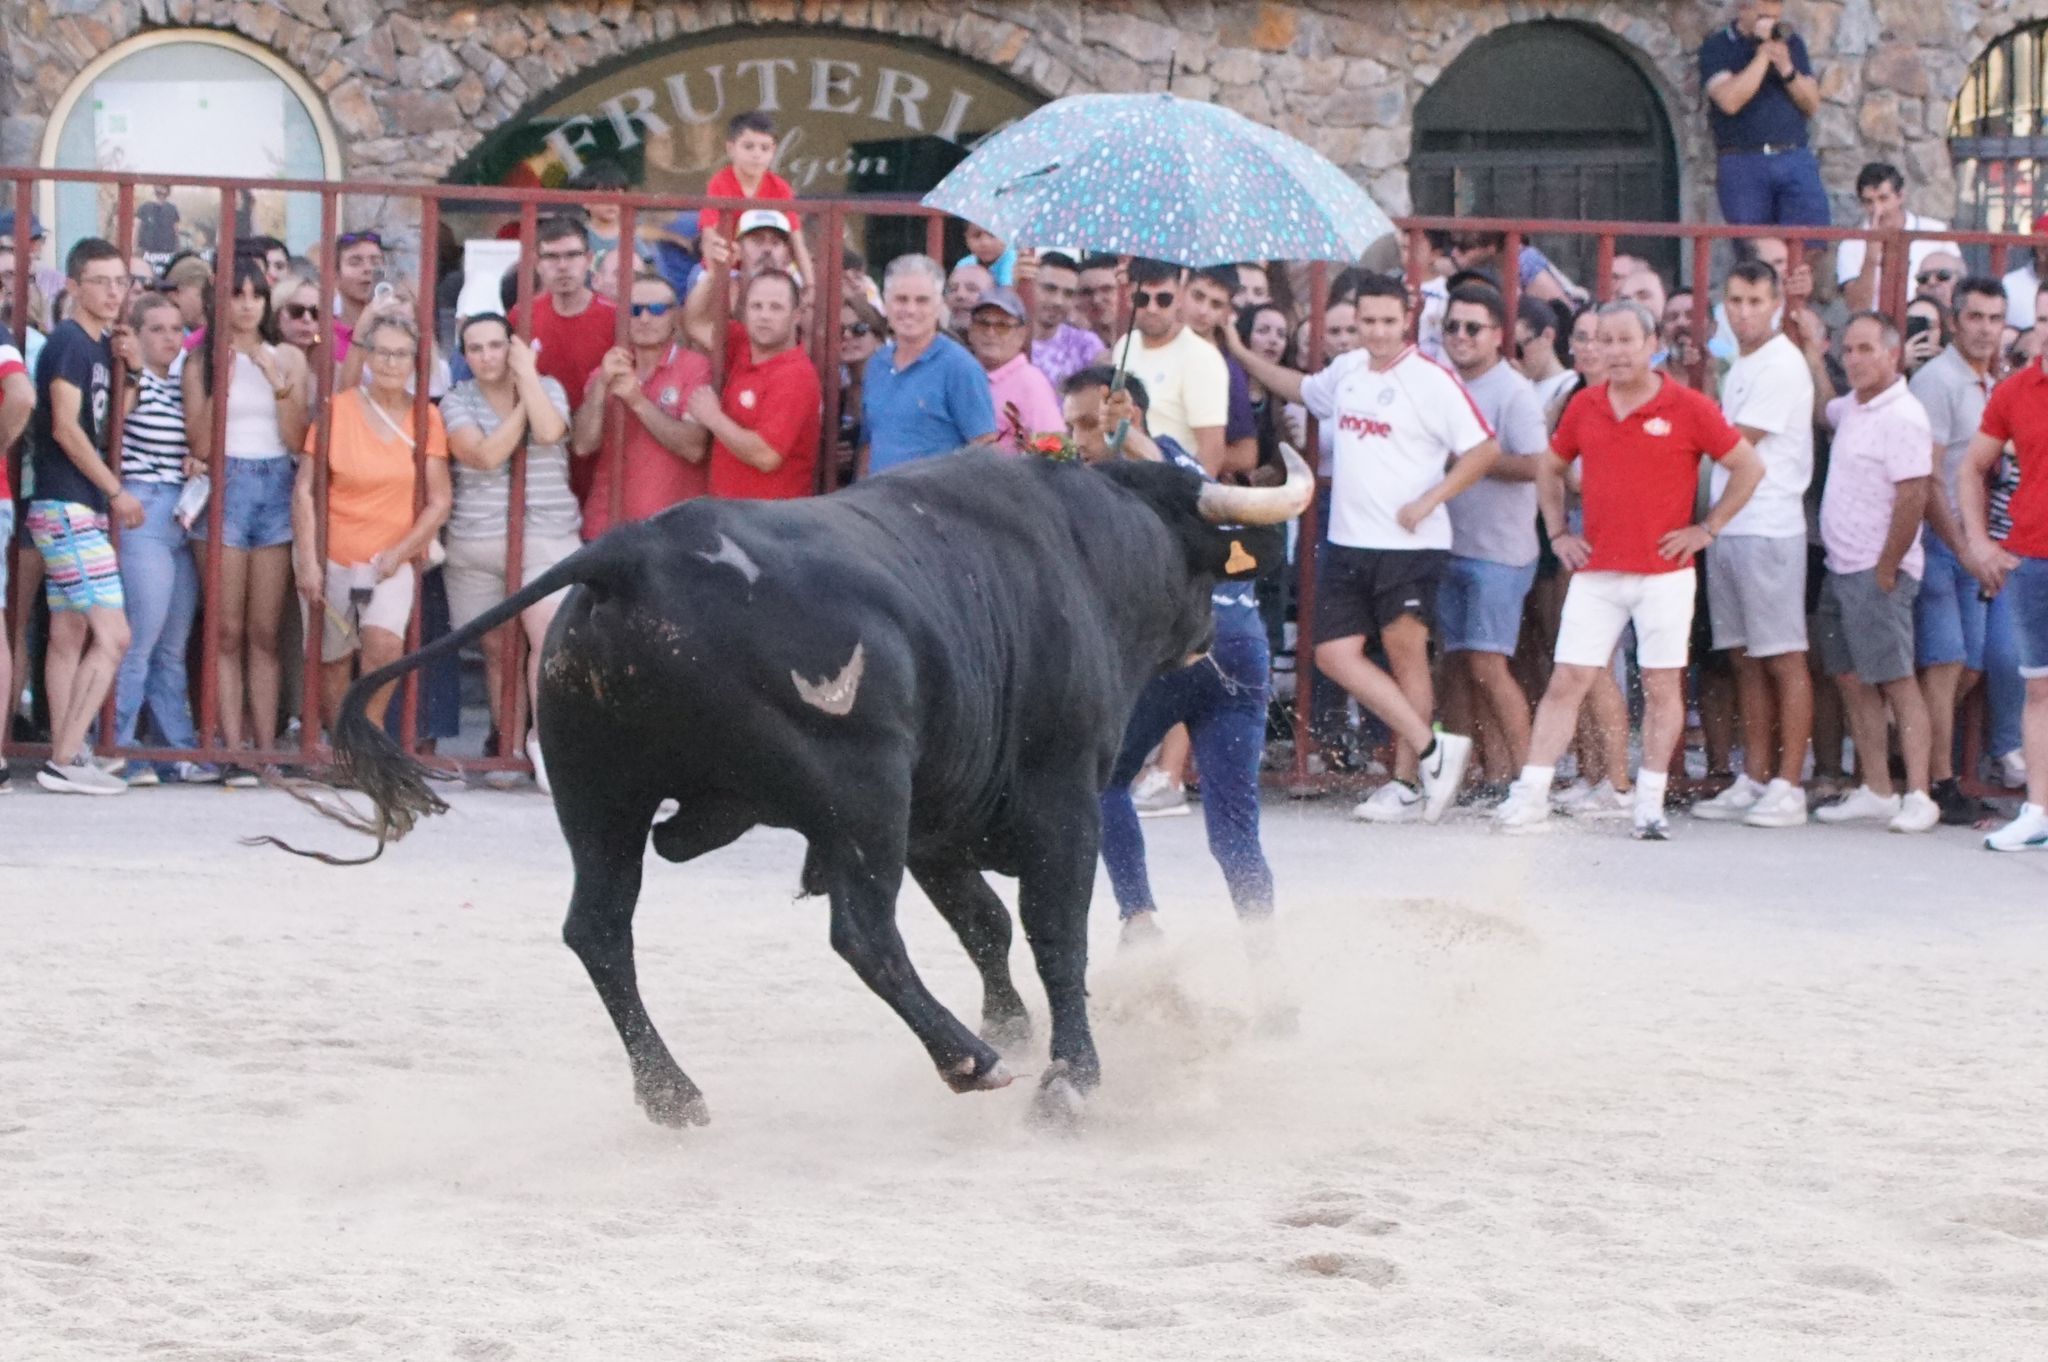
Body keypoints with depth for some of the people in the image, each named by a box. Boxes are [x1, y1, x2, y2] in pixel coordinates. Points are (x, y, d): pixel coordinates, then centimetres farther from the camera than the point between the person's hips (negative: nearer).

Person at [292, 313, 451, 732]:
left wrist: (400, 552, -7)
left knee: (385, 643, -23)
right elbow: (305, 490, -5)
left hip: (392, 560, 0)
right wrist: (308, 563, -10)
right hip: (333, 556, 0)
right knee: (332, 664, 6)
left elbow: (440, 500, 4)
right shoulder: (339, 409, -5)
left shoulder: (426, 418, 1)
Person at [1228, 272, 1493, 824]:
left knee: (1406, 651, -3)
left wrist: (1429, 500, -17)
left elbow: (1484, 449, -11)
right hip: (1347, 543, 7)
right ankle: (1431, 748, 1)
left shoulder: (1430, 380, -9)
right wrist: (1242, 355, 31)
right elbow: (1301, 389, 34)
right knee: (1334, 653, -2)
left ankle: (1408, 783, 3)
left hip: (1410, 544, -7)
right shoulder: (1347, 371, 12)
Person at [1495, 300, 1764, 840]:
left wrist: (1706, 528, -2)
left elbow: (1749, 468, 1)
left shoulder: (1688, 409, -4)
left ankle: (1650, 804, 8)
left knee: (1662, 686, 1)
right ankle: (1532, 793, -1)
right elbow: (1550, 470, 23)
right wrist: (1557, 533, 13)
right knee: (1567, 680, -2)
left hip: (1664, 572, -3)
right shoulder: (1585, 407, 7)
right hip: (1596, 572, 3)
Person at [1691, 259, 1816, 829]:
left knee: (1784, 659, -5)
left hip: (1769, 529, -9)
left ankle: (1788, 787, -5)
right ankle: (1753, 782, 16)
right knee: (1746, 660, 11)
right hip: (1726, 527, 9)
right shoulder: (1739, 369, 18)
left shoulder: (1782, 366, -11)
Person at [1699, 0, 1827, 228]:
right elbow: (1730, 100, -13)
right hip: (1743, 166, -3)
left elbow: (1812, 105, 10)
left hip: (1795, 160, 3)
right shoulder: (1717, 47, 4)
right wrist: (1763, 54, -11)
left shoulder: (1792, 44, 16)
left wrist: (1786, 69, -7)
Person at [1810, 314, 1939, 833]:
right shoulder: (1852, 407, 12)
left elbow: (1912, 500, -20)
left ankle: (1918, 796, -9)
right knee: (1852, 680, 9)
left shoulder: (1901, 416, -16)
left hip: (1878, 572, -9)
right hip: (1841, 569, 9)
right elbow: (1819, 410, 39)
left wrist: (1886, 571, -19)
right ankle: (1875, 790, 14)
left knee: (1896, 680, -9)